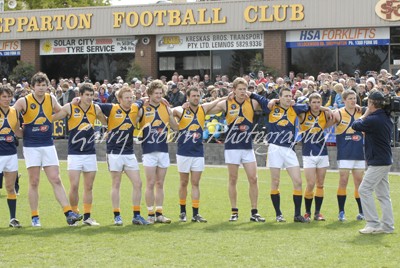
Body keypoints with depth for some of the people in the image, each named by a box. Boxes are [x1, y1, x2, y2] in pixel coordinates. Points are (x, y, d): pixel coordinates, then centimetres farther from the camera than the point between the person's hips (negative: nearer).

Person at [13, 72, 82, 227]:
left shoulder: (51, 99, 4)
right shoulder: (23, 102, -6)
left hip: (48, 145, 3)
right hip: (31, 146, -2)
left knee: (56, 180, -1)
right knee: (34, 182, 2)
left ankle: (68, 213, -5)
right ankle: (35, 217, 9)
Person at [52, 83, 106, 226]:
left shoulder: (96, 109, 5)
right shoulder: (69, 108, -5)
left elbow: (107, 122, 20)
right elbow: (51, 118, -3)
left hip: (90, 153, 3)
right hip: (74, 153, -3)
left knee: (89, 187, 6)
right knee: (74, 186, -8)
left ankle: (87, 217, 15)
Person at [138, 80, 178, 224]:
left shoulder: (166, 108, 9)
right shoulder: (142, 109, -3)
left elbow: (175, 127, 9)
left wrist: (170, 114, -5)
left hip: (163, 150, 4)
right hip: (149, 151, -4)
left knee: (160, 184, 9)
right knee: (150, 184, -2)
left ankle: (159, 213, 14)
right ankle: (151, 214, 4)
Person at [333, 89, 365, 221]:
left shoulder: (361, 113, 8)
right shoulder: (338, 114, -3)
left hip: (359, 153, 3)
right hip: (344, 154, -3)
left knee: (359, 182, 7)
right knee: (343, 181, -4)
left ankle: (361, 211, 14)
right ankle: (341, 212, 3)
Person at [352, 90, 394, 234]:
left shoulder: (373, 120, -20)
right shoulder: (387, 118, 9)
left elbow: (355, 125, -6)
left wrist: (366, 114, 6)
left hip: (378, 162, -10)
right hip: (385, 160, 10)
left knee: (364, 190, -8)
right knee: (383, 194, 13)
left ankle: (373, 224, -10)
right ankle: (388, 225, 15)